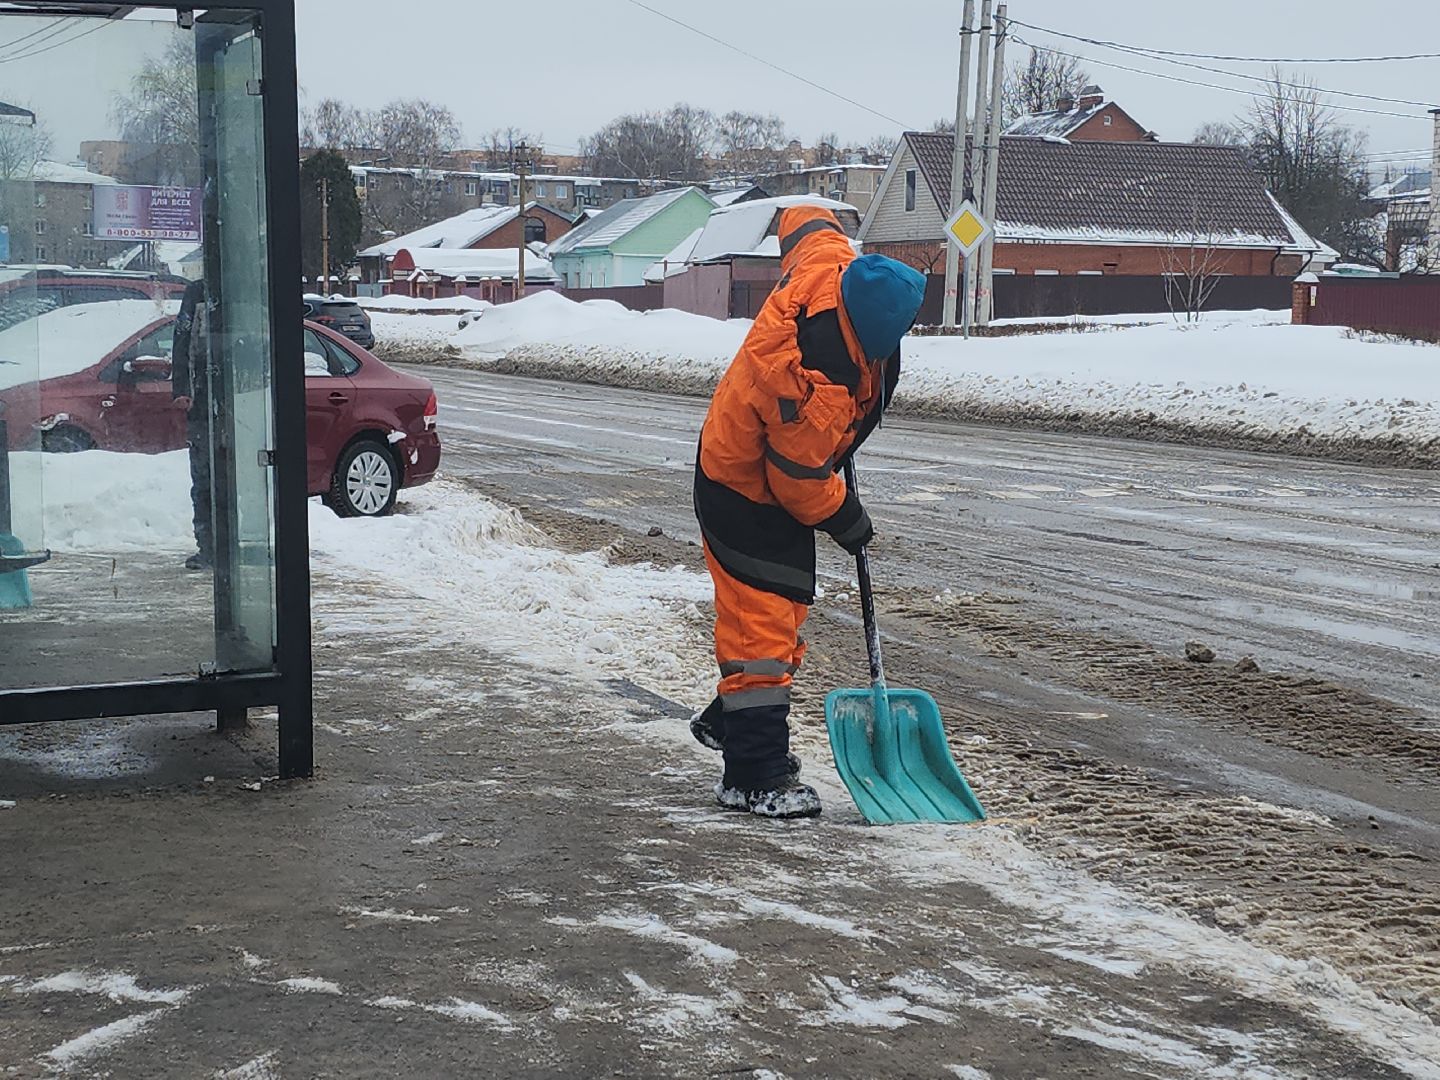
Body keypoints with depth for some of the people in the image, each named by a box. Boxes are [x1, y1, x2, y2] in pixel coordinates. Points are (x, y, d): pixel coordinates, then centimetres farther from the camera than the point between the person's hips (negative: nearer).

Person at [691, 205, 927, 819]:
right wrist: (846, 521, -7)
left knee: (786, 604, 19)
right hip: (747, 492, -10)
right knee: (762, 621, -10)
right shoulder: (820, 381, -38)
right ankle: (754, 777, -7)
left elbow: (806, 222, 8)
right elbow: (798, 479, -26)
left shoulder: (829, 265, -17)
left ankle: (729, 721, 36)